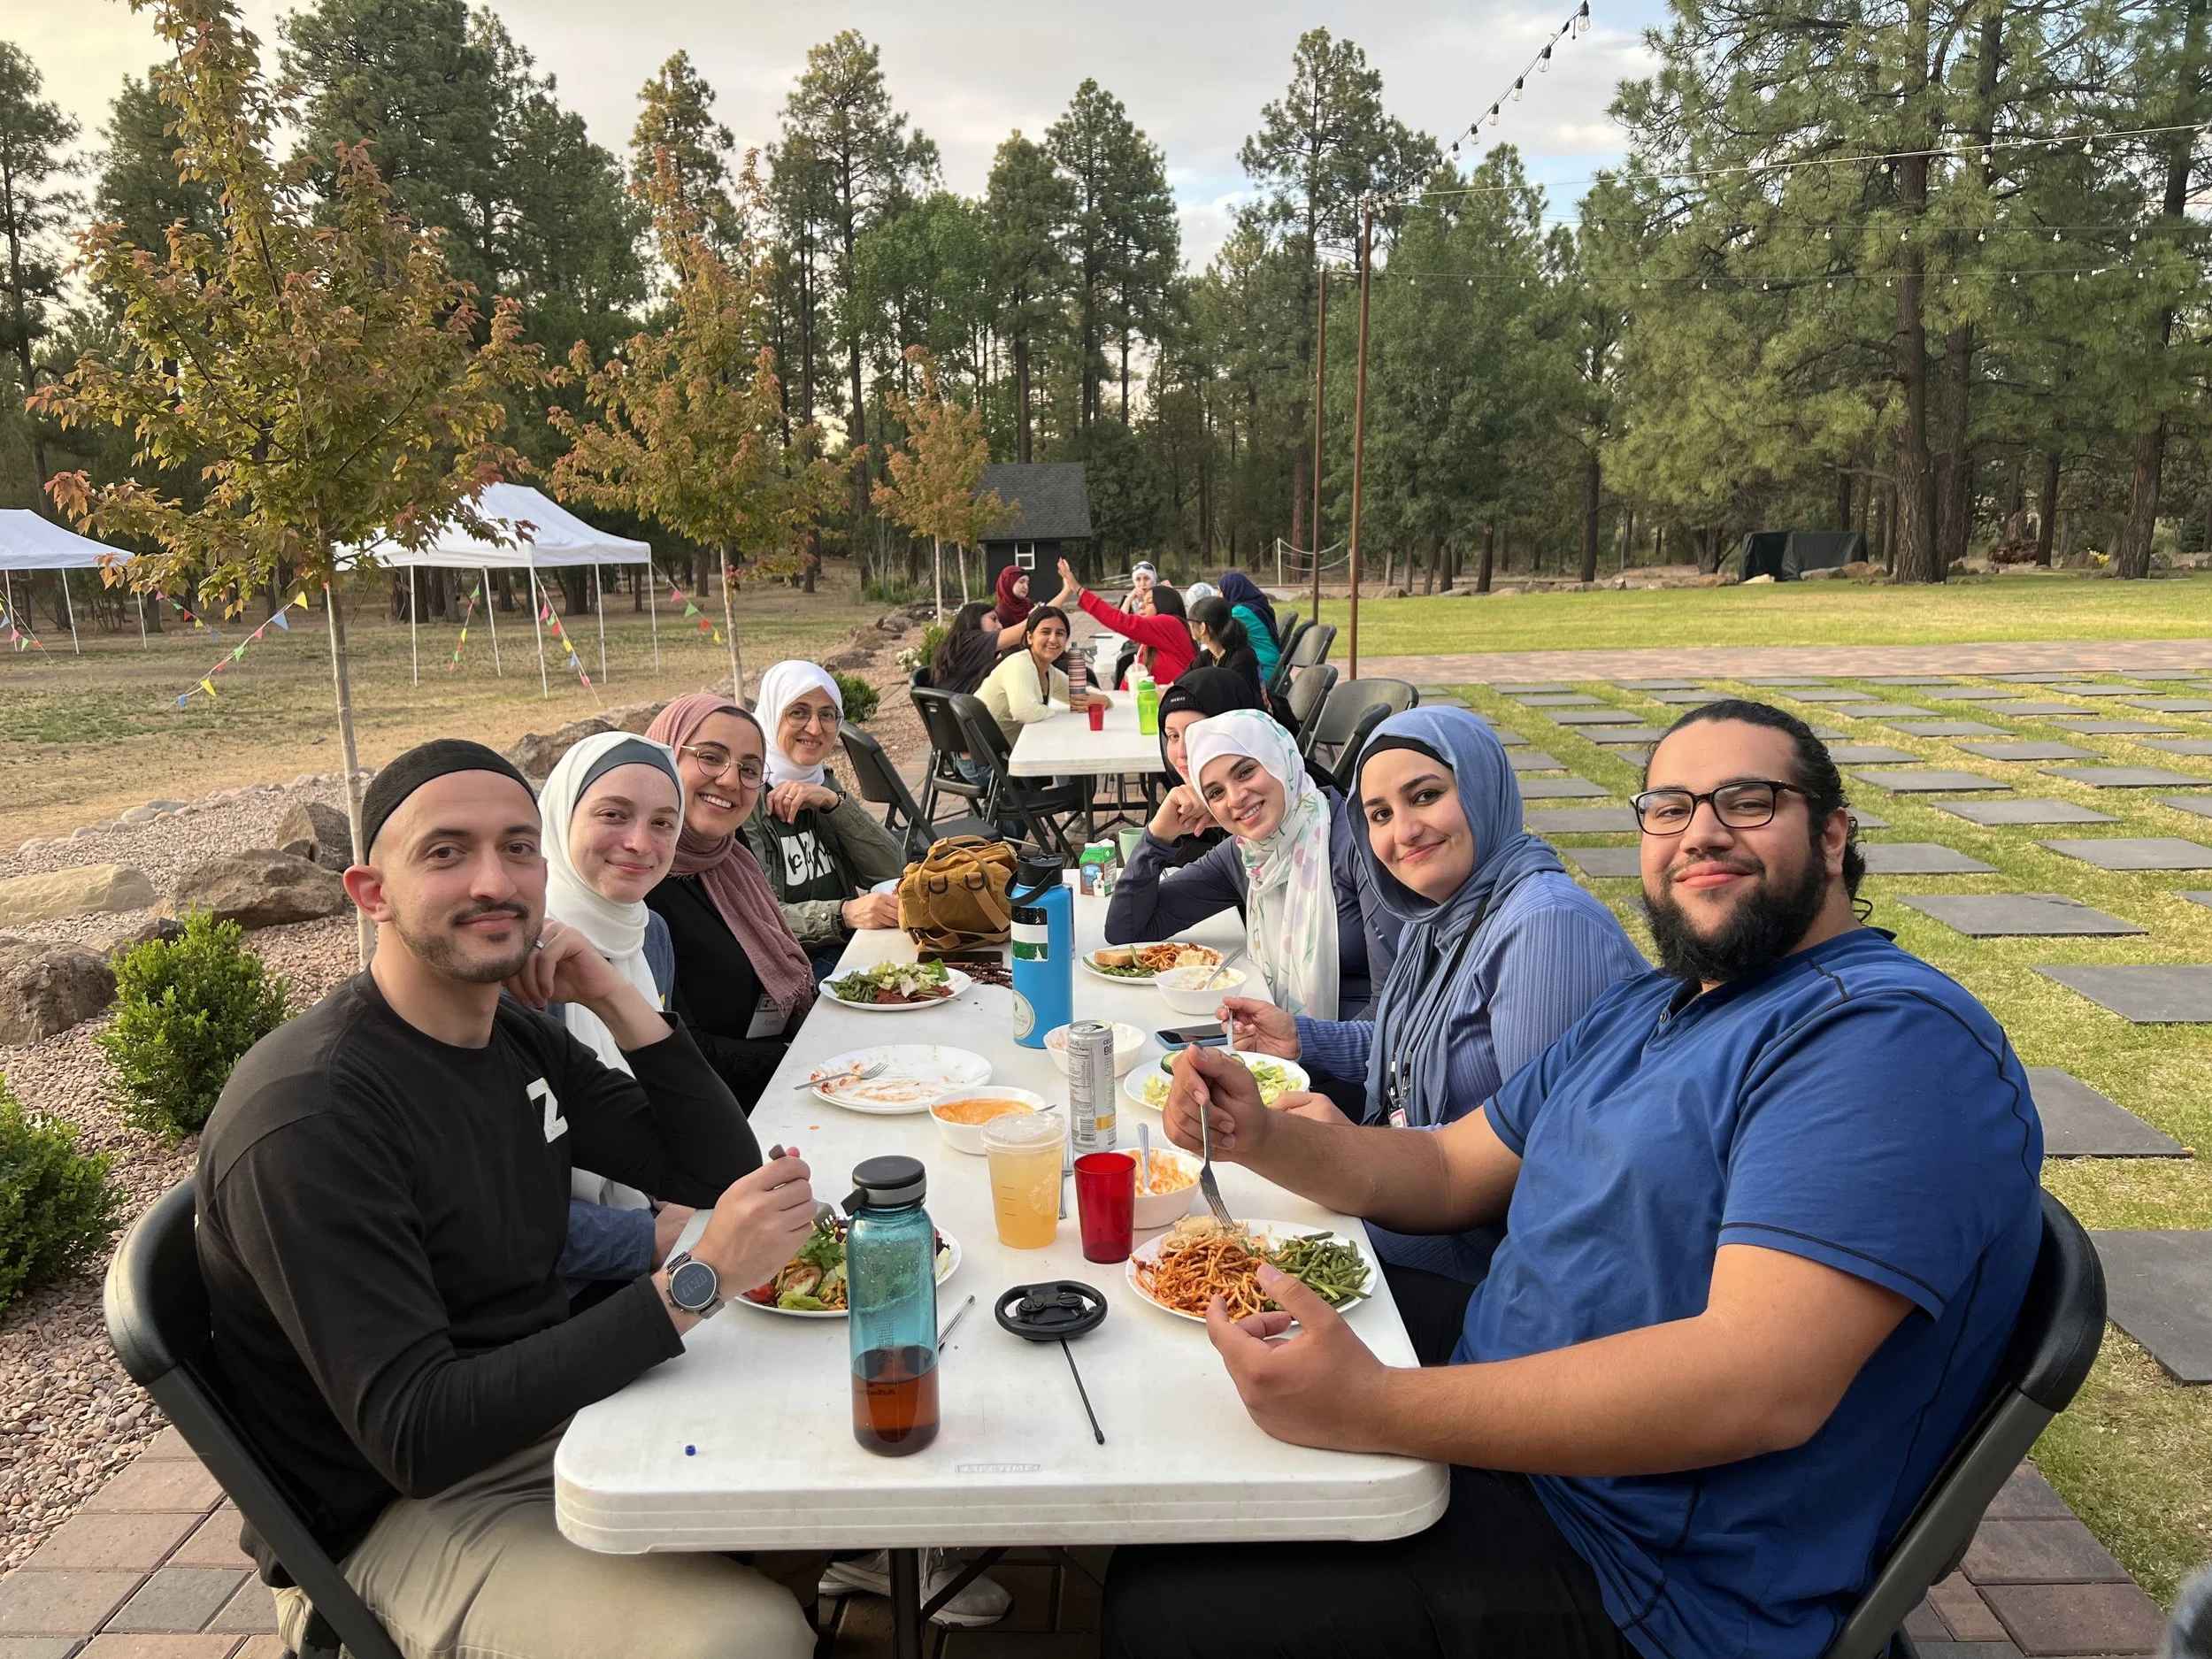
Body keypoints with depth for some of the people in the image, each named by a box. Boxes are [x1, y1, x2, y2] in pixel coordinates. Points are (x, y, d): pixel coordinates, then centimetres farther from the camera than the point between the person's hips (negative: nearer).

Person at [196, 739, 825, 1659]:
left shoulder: (521, 1033, 2)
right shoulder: (304, 1114, -23)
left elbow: (718, 1170, 5)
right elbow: (414, 1437, -27)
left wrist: (618, 1003, -9)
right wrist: (696, 1282, -32)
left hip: (552, 1405, 8)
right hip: (395, 1518, -8)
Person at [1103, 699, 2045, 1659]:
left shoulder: (1891, 1035, -21)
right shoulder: (1644, 1011, 11)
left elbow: (1760, 1384, -32)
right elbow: (1448, 1172, 14)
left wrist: (1371, 1409, -35)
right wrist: (1262, 1137, -5)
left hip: (1644, 1580, -9)